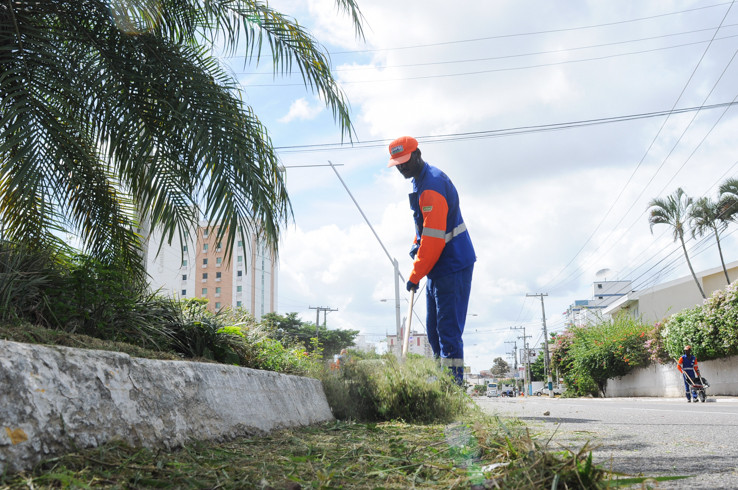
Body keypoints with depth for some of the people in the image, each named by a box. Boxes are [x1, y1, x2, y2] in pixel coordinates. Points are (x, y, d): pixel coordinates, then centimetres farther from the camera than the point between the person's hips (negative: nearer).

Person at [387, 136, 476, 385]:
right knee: (434, 328, 14)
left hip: (452, 267, -11)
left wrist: (415, 275, -17)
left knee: (448, 329, -10)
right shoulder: (422, 179, 13)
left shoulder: (431, 187, -21)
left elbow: (433, 240, -23)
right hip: (439, 268, 11)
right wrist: (416, 248, 11)